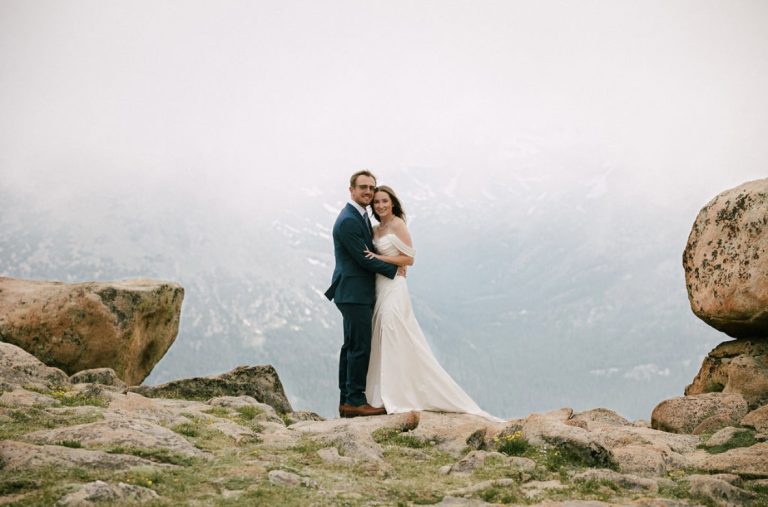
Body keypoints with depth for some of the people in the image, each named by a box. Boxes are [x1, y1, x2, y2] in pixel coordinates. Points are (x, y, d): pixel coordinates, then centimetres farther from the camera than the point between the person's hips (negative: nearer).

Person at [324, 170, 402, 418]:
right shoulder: (348, 221, -16)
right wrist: (393, 270, -7)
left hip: (356, 294, 10)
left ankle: (346, 401, 17)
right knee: (360, 347, -8)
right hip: (354, 293, -10)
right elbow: (364, 258, -18)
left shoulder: (361, 217, 16)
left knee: (351, 346, 12)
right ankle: (355, 400, -3)